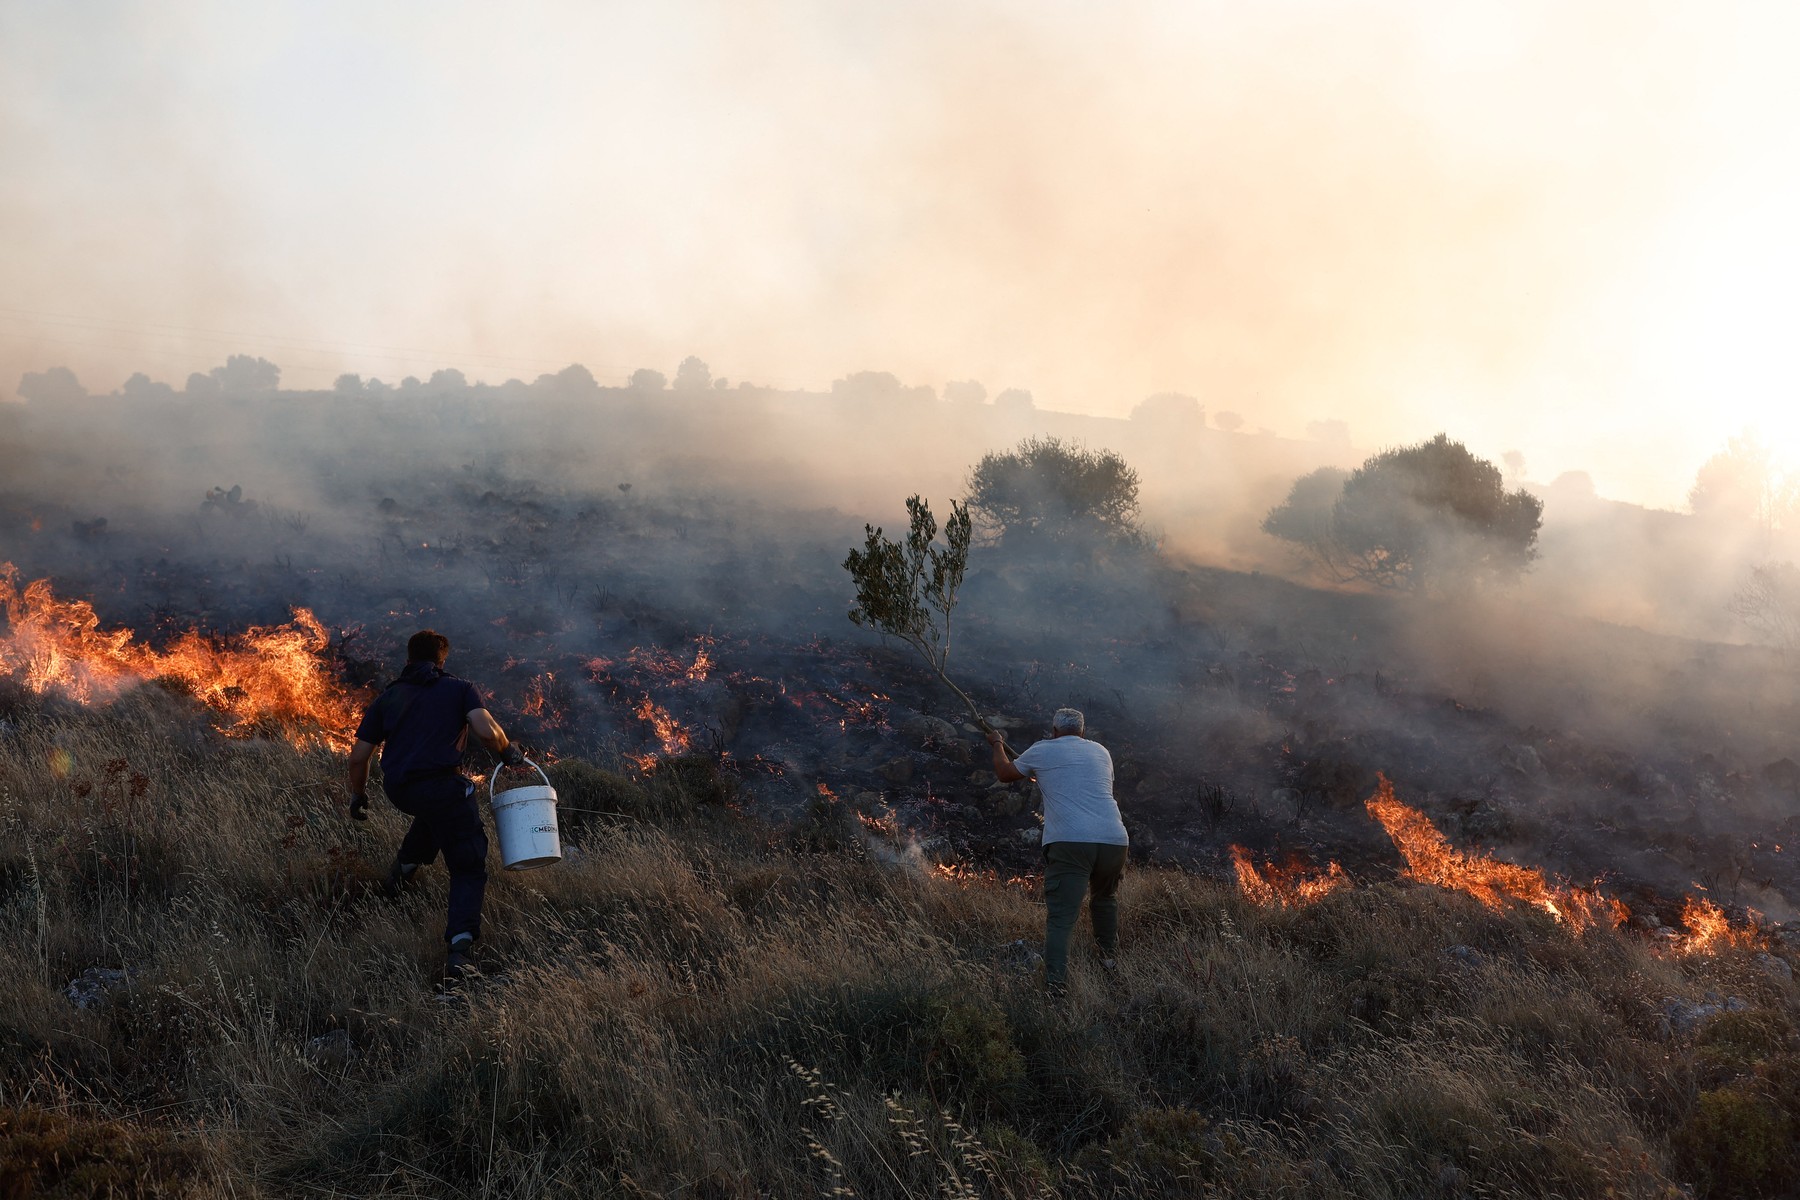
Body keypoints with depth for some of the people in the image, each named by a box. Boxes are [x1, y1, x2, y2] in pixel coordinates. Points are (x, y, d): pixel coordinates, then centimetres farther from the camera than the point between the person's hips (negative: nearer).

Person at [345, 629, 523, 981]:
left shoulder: (387, 698, 20)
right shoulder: (460, 689, 12)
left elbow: (358, 756, 16)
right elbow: (487, 731, -7)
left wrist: (358, 795, 32)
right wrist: (507, 752, 14)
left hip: (398, 790, 4)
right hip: (440, 784, -4)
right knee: (469, 868, 4)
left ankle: (404, 867, 35)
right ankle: (460, 947, -15)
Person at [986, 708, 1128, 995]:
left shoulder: (1042, 751, 12)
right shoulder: (1100, 752, 21)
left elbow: (1005, 773, 27)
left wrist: (997, 744, 46)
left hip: (1069, 842, -4)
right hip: (1114, 841, 4)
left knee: (1060, 918, -5)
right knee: (1105, 897, 30)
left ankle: (1055, 985, -16)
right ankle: (1110, 958, 36)